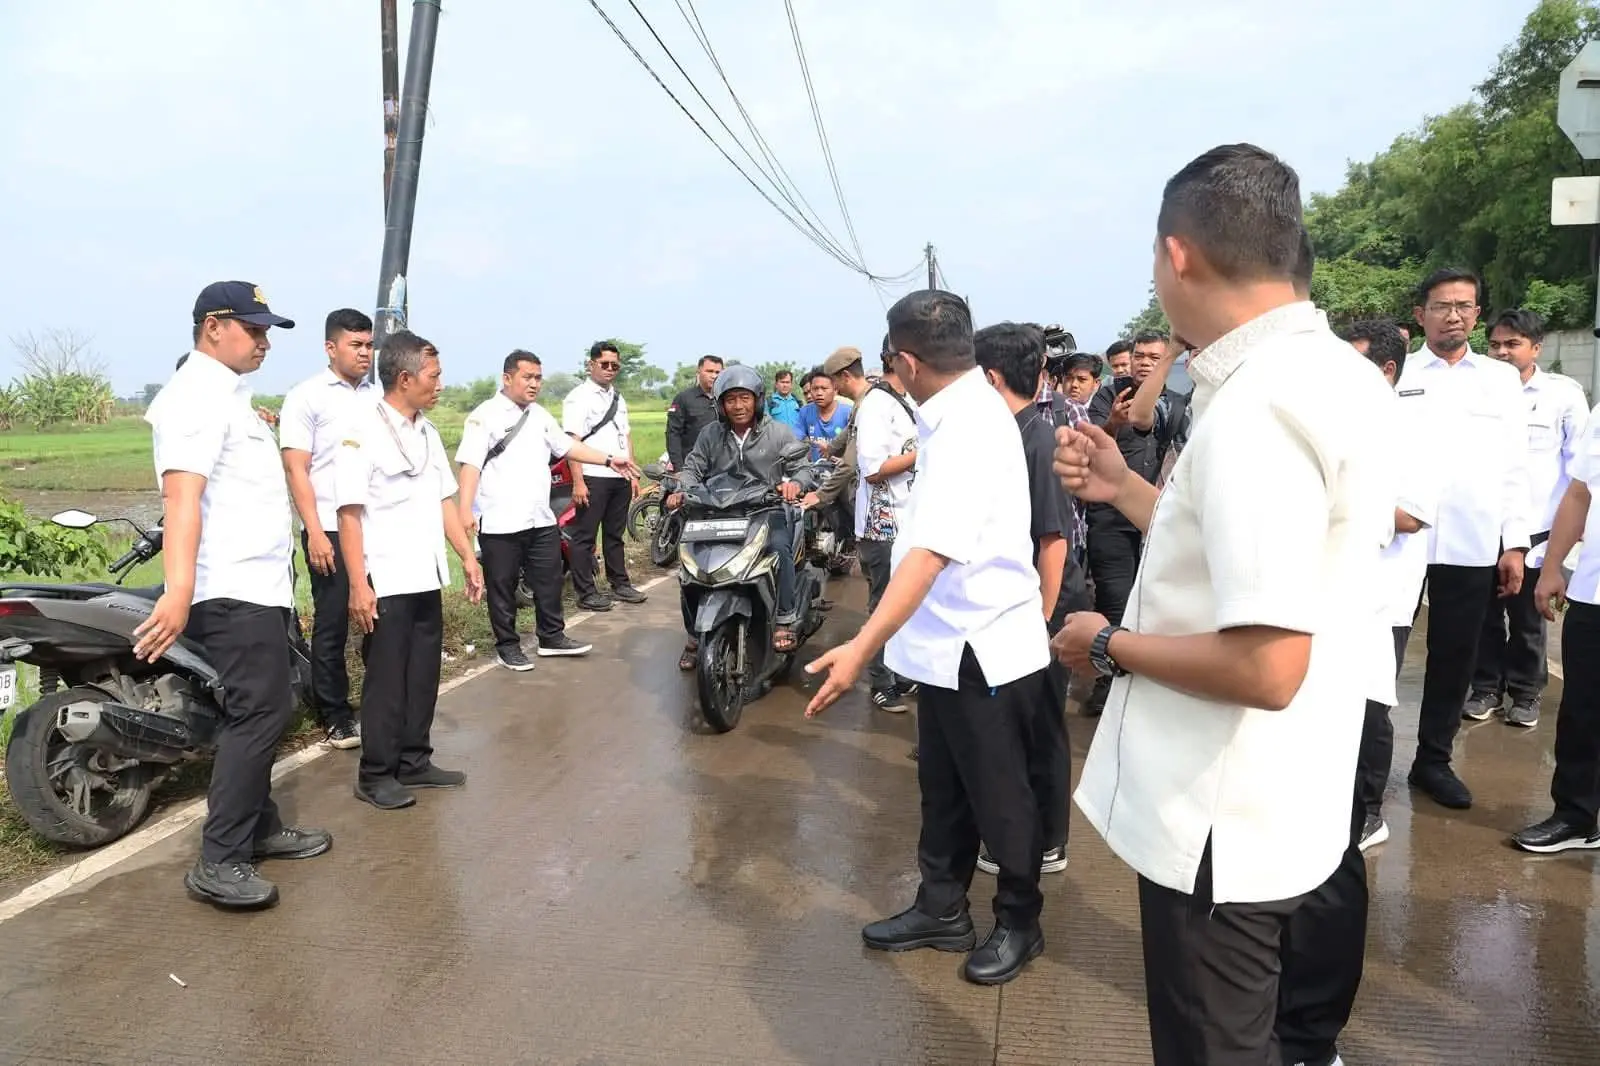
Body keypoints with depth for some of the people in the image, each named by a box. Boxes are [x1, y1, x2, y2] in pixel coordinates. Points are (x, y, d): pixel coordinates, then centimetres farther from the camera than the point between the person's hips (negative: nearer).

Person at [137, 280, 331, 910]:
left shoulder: (229, 394, 18)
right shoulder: (199, 395, -14)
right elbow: (181, 496, -27)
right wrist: (179, 591, -37)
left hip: (257, 585, 10)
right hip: (233, 591, -10)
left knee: (261, 713, 16)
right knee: (259, 714, -10)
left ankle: (259, 827, 27)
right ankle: (219, 862, -3)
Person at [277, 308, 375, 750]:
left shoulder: (379, 395, 11)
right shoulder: (307, 396, -3)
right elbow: (296, 469, -7)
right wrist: (315, 533, -14)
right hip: (331, 530, -4)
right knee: (331, 627, 4)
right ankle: (336, 717, 15)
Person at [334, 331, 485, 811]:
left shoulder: (427, 431, 10)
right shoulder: (362, 430, -13)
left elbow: (445, 499, 15)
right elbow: (349, 514, -16)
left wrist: (468, 557, 11)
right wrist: (358, 585, -20)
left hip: (427, 577, 7)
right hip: (386, 582, -7)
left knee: (423, 675, 13)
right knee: (386, 680, 1)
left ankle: (414, 762, 25)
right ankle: (375, 775, 13)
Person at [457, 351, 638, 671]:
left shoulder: (541, 415, 13)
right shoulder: (485, 415, -9)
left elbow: (567, 446, 21)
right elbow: (470, 464, -16)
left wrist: (609, 460, 15)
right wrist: (466, 510, -24)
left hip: (541, 519, 7)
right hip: (500, 522, -7)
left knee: (549, 581, 13)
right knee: (503, 587, 4)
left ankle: (552, 638, 27)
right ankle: (507, 646, 16)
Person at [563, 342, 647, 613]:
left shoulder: (618, 398, 17)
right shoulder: (579, 397, -8)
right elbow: (572, 441, -14)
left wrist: (632, 473, 15)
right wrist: (578, 482, -20)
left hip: (620, 478, 8)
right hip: (593, 478, -8)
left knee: (615, 534, 16)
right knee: (585, 537, -1)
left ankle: (620, 584, 24)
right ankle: (586, 593, 2)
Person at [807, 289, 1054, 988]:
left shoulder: (970, 425, -24)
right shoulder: (964, 411, 6)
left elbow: (933, 550, -35)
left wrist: (862, 647, -42)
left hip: (985, 648, -9)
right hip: (949, 643, 9)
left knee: (999, 797, 9)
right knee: (944, 788, 19)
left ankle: (1019, 922, 29)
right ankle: (942, 910, 34)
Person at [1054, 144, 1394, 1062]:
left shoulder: (1256, 408, -27)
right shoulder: (1340, 378, 5)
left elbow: (1265, 666, -31)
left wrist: (1110, 646, -16)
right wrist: (1125, 488, 13)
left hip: (1224, 825, -9)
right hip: (1274, 808, 9)